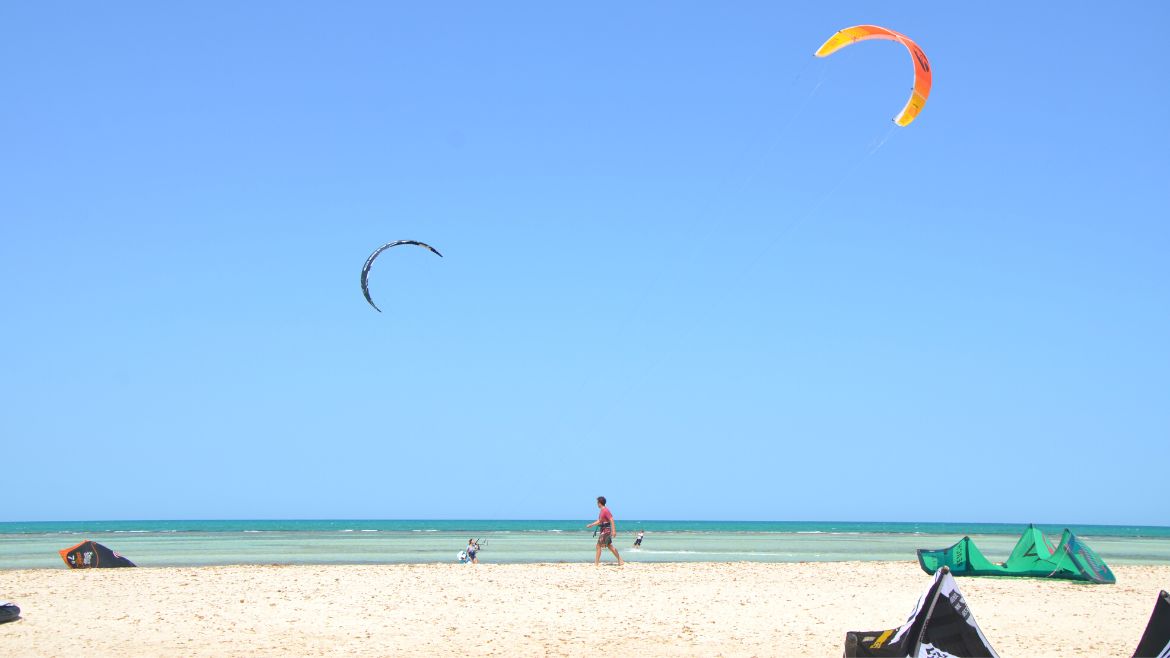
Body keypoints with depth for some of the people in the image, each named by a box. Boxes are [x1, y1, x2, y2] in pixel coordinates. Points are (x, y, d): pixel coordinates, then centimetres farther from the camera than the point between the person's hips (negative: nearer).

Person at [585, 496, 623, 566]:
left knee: (598, 546, -7)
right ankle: (620, 561, 16)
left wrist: (613, 530, -26)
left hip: (606, 530, -10)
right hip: (603, 530, 10)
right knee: (609, 546, 12)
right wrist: (591, 525, 24)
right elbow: (599, 521, 26)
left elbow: (612, 520, -21)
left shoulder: (606, 510, -16)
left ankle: (596, 563, -5)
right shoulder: (602, 511, 14)